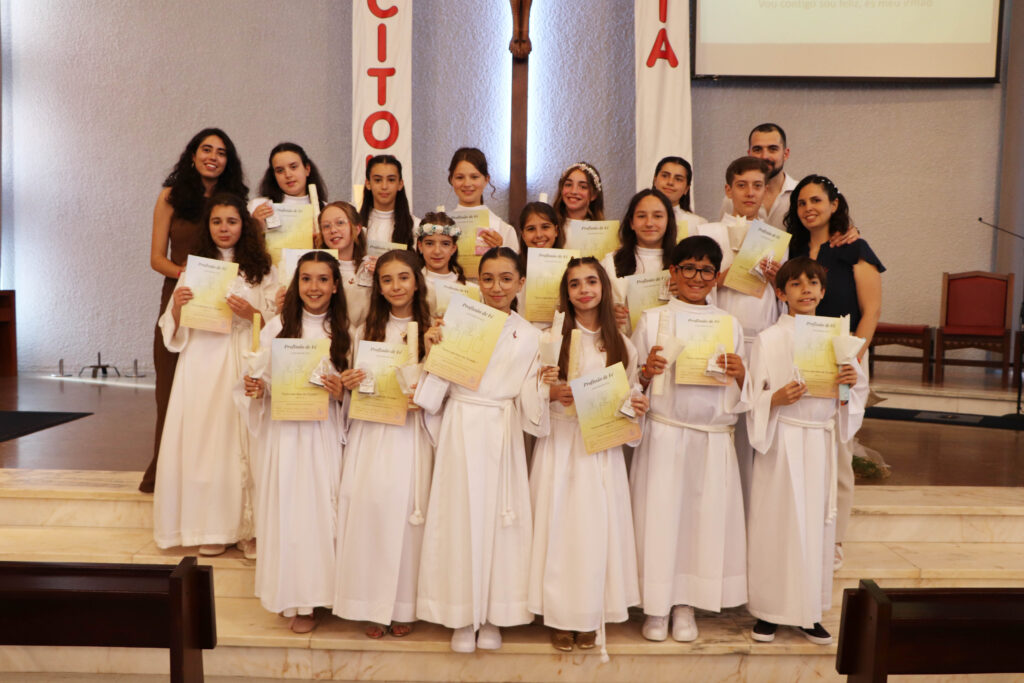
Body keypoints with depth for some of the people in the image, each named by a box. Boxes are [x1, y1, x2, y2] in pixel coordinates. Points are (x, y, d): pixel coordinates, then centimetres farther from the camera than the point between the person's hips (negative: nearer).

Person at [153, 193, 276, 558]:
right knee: (202, 440, -1)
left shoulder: (262, 269, 8)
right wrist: (177, 306, -11)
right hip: (201, 362, 1)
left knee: (244, 440, -5)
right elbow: (174, 330, 9)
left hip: (245, 363, -1)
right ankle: (210, 528, 11)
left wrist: (252, 314, -13)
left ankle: (249, 527, 5)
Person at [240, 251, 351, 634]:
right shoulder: (277, 328, 3)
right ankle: (291, 596, 16)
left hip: (325, 433, 1)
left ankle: (313, 594, 18)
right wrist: (254, 389, -16)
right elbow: (262, 383, 4)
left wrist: (342, 393, -11)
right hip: (285, 433, -1)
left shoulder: (344, 333, 5)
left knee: (321, 507, 2)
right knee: (286, 507, 2)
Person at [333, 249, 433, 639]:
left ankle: (403, 606, 12)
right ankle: (373, 606, 11)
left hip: (411, 434, -2)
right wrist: (349, 385, -6)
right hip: (370, 434, 2)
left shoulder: (432, 331, 3)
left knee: (404, 506, -5)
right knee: (369, 504, -5)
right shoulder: (365, 331, 12)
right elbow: (356, 386, 16)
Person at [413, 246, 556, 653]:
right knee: (461, 516, 2)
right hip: (461, 431, -1)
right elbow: (436, 393, 1)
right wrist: (431, 353, -14)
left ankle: (494, 616, 20)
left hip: (502, 435, 1)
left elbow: (528, 404, 7)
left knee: (500, 516, 4)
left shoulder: (528, 336, 8)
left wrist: (543, 384, -11)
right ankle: (463, 616, 18)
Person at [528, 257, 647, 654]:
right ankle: (560, 615, 14)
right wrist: (552, 393, -19)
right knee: (560, 525, 0)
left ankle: (591, 616, 17)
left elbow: (631, 394, 15)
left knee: (598, 527, 3)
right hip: (561, 445, -2)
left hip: (603, 447, 2)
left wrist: (637, 406, -6)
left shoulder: (621, 344, 9)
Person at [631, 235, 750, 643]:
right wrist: (646, 373, -17)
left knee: (706, 515, 4)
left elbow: (739, 399, 10)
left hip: (713, 439, 2)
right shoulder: (652, 320, 4)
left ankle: (686, 607, 21)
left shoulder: (730, 325, 10)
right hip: (663, 436, -2)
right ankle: (656, 607, 17)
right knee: (660, 515, 0)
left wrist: (739, 375, -10)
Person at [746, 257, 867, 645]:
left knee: (817, 521, 8)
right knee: (776, 521, 1)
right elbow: (752, 398, -4)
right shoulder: (768, 340, -3)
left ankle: (809, 612, 22)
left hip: (821, 440, 3)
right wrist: (777, 398, -23)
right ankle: (768, 610, 17)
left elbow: (857, 390, 14)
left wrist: (854, 380, -8)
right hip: (781, 441, -3)